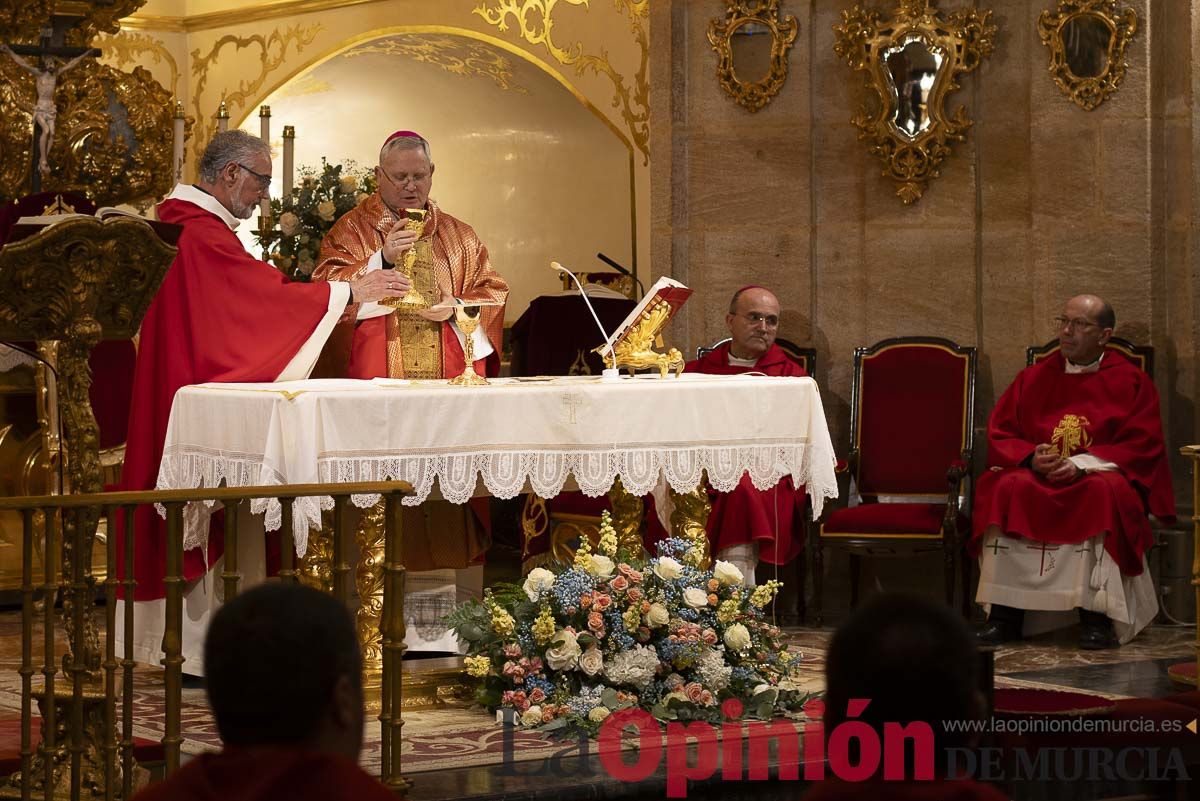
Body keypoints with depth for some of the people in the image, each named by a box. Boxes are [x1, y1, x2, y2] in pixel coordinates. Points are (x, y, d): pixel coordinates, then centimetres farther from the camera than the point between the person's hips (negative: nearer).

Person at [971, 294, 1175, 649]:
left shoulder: (1131, 381, 5)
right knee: (1004, 490, -30)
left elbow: (1142, 446, -5)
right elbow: (999, 434, 9)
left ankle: (1097, 616, -36)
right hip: (1036, 478, 3)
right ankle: (1005, 614, -30)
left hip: (1101, 477, -3)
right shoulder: (1034, 378, 14)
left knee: (1104, 494, -38)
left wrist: (1082, 464, -18)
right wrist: (1031, 458, -13)